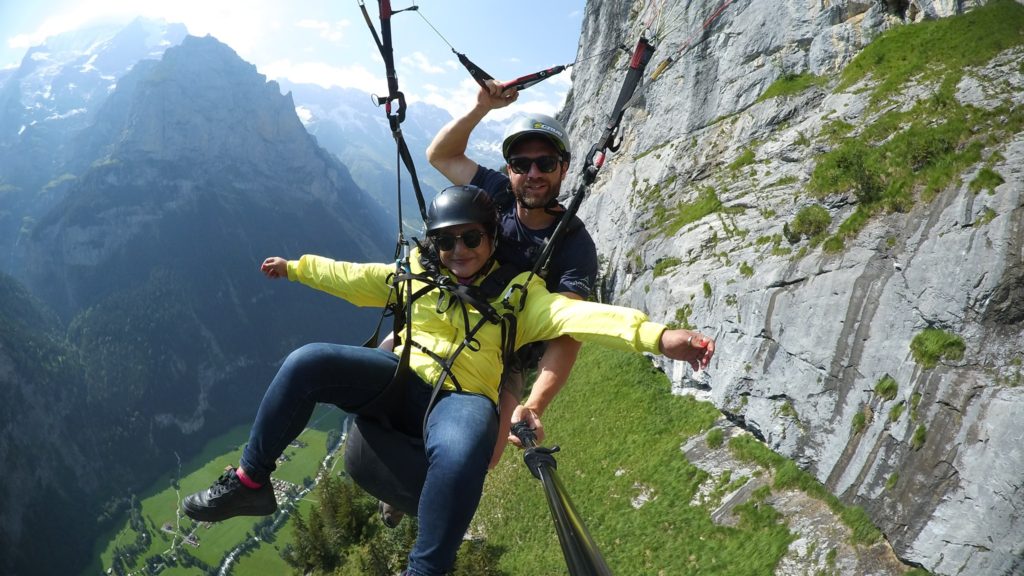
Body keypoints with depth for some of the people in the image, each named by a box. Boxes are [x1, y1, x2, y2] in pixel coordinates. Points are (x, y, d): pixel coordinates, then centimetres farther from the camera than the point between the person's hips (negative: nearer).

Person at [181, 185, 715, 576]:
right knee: (305, 363, -17)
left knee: (459, 455, -40)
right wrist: (296, 267, 30)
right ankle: (249, 482, 1)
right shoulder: (418, 273, 14)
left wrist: (655, 335, -31)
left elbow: (574, 315, -15)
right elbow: (353, 279, 25)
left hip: (461, 397, -4)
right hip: (397, 376, 4)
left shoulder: (516, 291, 1)